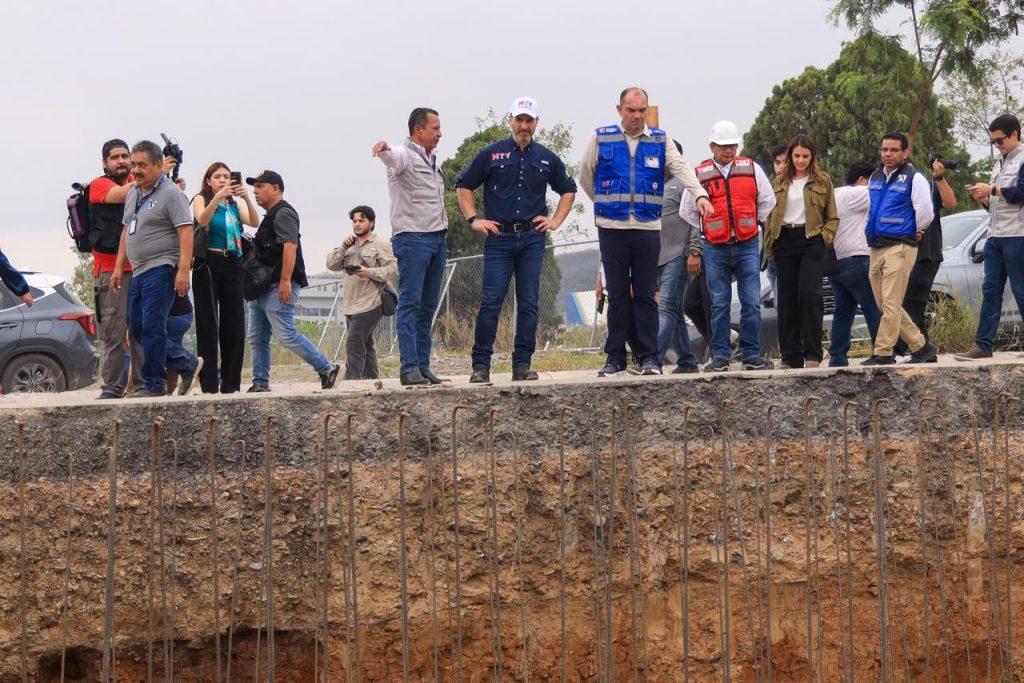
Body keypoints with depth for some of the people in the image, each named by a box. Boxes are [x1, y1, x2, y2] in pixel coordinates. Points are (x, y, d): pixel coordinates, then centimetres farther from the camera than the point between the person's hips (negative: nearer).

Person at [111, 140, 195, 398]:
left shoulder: (171, 193, -9)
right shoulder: (133, 193, 17)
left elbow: (186, 233, -16)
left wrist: (183, 271, -23)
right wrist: (119, 267, 18)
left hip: (161, 269, -9)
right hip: (138, 270, 9)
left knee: (152, 327, -12)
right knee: (136, 327, 10)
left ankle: (155, 384, -6)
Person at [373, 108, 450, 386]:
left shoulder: (433, 159, 20)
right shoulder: (405, 155, -4)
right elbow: (393, 158, -29)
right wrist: (384, 150, -51)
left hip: (438, 238, 8)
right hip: (412, 237, -8)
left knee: (427, 307, 7)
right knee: (410, 303, -10)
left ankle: (423, 367, 8)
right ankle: (409, 368, -13)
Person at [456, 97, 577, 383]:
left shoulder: (546, 158, 11)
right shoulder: (491, 154, 4)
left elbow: (568, 190, 24)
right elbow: (463, 186, 10)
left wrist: (556, 221, 12)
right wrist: (474, 220, 1)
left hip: (532, 238, 3)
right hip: (499, 237, -2)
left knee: (529, 303, 2)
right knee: (491, 302, -7)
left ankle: (522, 364, 8)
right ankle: (480, 365, -2)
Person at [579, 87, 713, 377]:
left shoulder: (659, 140, 7)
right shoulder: (601, 138, 5)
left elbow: (681, 168, -7)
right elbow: (585, 175, 15)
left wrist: (700, 194, -22)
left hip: (648, 229, 0)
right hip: (612, 228, 0)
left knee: (646, 295, 1)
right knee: (617, 295, 3)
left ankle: (649, 357, 5)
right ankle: (615, 357, 9)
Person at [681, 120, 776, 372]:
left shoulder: (751, 169, 6)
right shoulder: (699, 174, 4)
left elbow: (768, 201, 17)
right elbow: (687, 211, 13)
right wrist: (709, 228, 10)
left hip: (747, 246, 1)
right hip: (715, 250, -1)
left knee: (751, 303, 0)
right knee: (719, 304, 2)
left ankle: (751, 354, 6)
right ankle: (720, 356, 6)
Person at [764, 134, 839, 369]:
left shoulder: (822, 181, 7)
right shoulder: (780, 182, 14)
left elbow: (833, 217, 8)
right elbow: (770, 215, 15)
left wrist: (824, 236, -7)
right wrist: (769, 243, 5)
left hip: (811, 242, -3)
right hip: (785, 242, 3)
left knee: (809, 293, -16)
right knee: (787, 298, 4)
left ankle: (812, 355, -11)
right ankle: (790, 356, 10)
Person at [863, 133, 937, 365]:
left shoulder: (914, 178, -5)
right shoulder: (875, 178, 17)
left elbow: (926, 212, -9)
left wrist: (914, 232, 3)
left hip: (899, 248, -8)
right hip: (876, 250, 8)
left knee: (891, 305, -11)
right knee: (886, 306, 9)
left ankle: (882, 353, -10)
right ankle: (921, 347, 17)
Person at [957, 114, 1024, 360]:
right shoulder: (1000, 163, 22)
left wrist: (992, 190, -11)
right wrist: (984, 198, 6)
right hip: (995, 236, 8)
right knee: (990, 291, 4)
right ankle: (984, 345, 3)